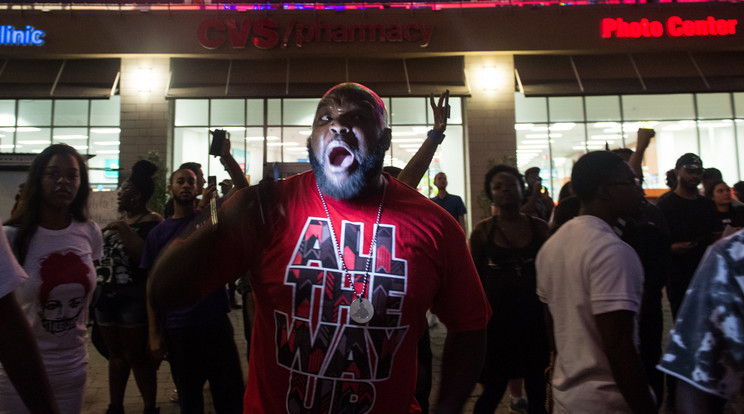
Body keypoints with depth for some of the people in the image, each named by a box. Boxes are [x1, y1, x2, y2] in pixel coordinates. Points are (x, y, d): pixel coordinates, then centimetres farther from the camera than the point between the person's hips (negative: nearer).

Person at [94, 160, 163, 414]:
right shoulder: (121, 219, 15)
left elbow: (144, 255, -26)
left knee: (137, 356, -2)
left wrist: (123, 229, -21)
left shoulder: (152, 222, -12)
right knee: (116, 354, 16)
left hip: (134, 298, -8)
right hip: (108, 295, 9)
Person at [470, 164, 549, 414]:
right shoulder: (483, 231, -2)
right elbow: (475, 279, 3)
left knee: (536, 385, 11)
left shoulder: (539, 228, 2)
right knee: (494, 389, 5)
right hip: (497, 317, -2)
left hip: (534, 317, 2)